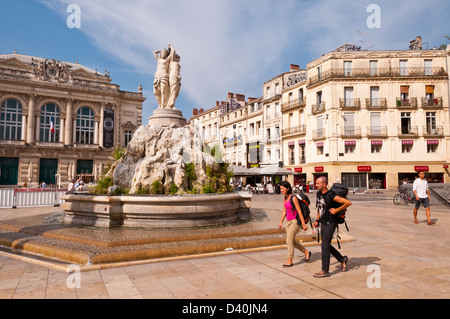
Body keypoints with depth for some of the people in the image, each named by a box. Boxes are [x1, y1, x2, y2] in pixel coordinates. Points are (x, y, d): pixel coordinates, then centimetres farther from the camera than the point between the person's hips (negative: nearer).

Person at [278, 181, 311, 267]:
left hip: (296, 221, -8)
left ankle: (289, 261, 2)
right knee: (290, 241, 11)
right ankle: (306, 252, 29)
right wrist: (281, 222, 13)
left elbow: (299, 211, -17)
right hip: (289, 221, 8)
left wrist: (303, 224, -16)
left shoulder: (294, 198, -17)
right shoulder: (284, 197, 6)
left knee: (289, 240, -9)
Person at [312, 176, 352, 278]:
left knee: (325, 246, -6)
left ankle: (325, 271, 5)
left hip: (330, 223, -8)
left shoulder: (331, 195, -20)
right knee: (326, 245, 15)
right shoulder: (319, 193, 4)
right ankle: (342, 259, 36)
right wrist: (317, 220, 16)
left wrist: (336, 210, -17)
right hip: (323, 223, 8)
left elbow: (348, 202, -21)